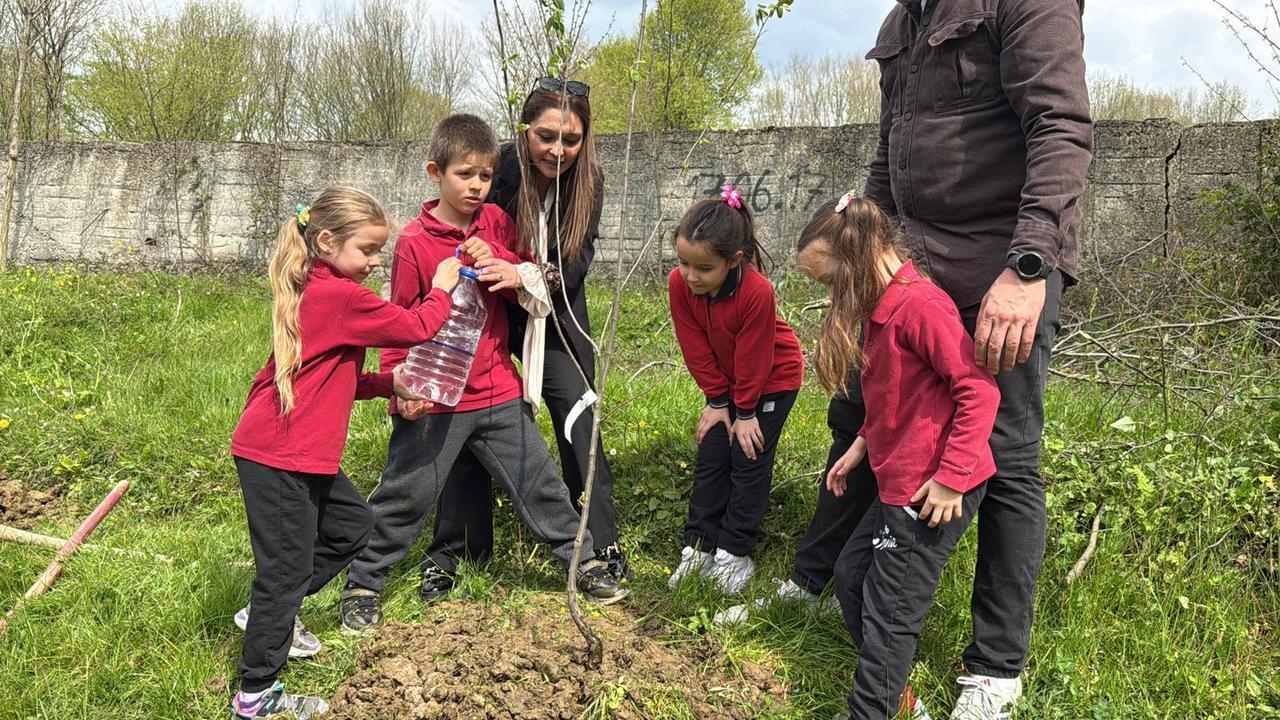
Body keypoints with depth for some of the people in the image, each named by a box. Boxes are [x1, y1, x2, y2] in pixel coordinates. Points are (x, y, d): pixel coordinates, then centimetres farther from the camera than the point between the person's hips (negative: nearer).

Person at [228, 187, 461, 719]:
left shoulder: (314, 292, 13)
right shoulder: (341, 296, -18)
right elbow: (416, 329, -13)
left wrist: (389, 384, 7)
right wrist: (442, 289, 3)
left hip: (299, 453, 10)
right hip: (277, 458, -10)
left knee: (352, 524, 21)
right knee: (287, 567, 0)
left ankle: (271, 611, 32)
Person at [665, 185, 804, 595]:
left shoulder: (757, 291, -37)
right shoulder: (679, 285, -23)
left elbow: (753, 358, -25)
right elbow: (697, 350, -12)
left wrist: (745, 411, -14)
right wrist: (717, 401, -8)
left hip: (774, 379, -5)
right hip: (723, 381, 5)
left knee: (749, 461, 0)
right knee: (710, 460, 6)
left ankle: (735, 552, 11)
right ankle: (699, 545, 16)